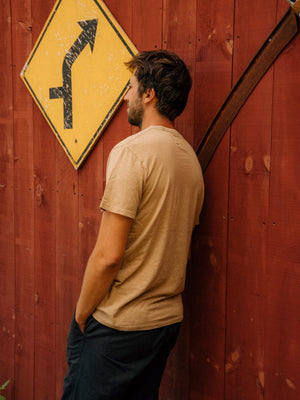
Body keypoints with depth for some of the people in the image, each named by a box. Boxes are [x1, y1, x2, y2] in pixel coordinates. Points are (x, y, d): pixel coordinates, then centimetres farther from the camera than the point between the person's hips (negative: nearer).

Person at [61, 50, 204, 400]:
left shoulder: (131, 151, -18)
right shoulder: (190, 157, 7)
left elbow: (108, 255, -22)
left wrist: (81, 315, -8)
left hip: (117, 325, -8)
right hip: (168, 320, 8)